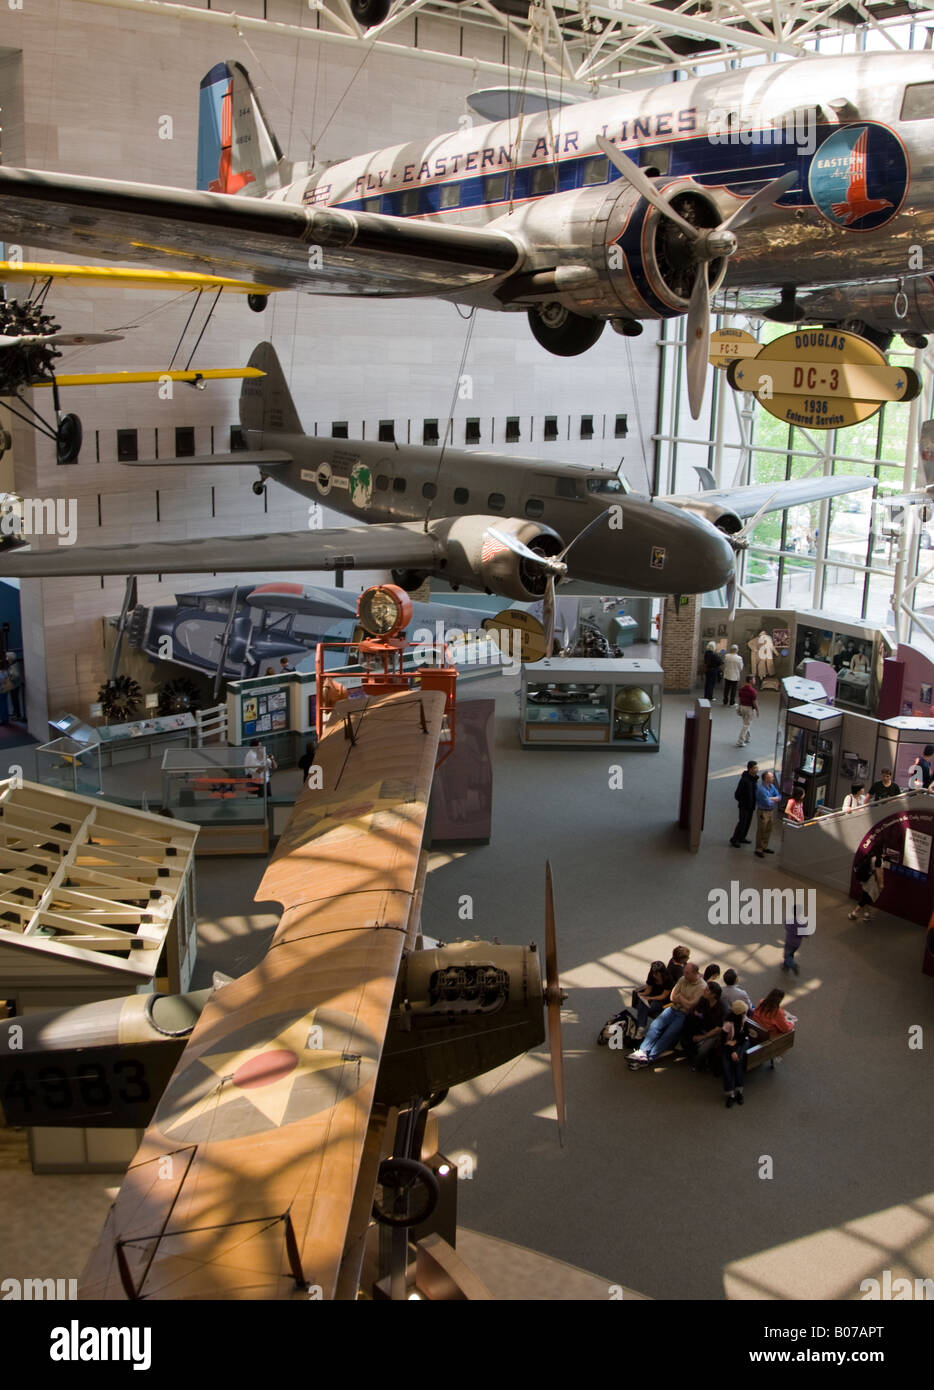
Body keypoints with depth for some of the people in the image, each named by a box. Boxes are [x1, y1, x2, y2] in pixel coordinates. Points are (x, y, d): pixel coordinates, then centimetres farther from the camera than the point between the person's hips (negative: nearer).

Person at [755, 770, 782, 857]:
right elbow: (768, 803, -27)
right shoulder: (761, 789, -26)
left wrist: (771, 798, -17)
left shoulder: (771, 786, 1)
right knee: (761, 831, 1)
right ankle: (758, 850, 11)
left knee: (768, 830, 18)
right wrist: (775, 800, -6)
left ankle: (764, 847, 33)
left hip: (770, 811, 8)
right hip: (762, 812, -8)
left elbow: (779, 797, 2)